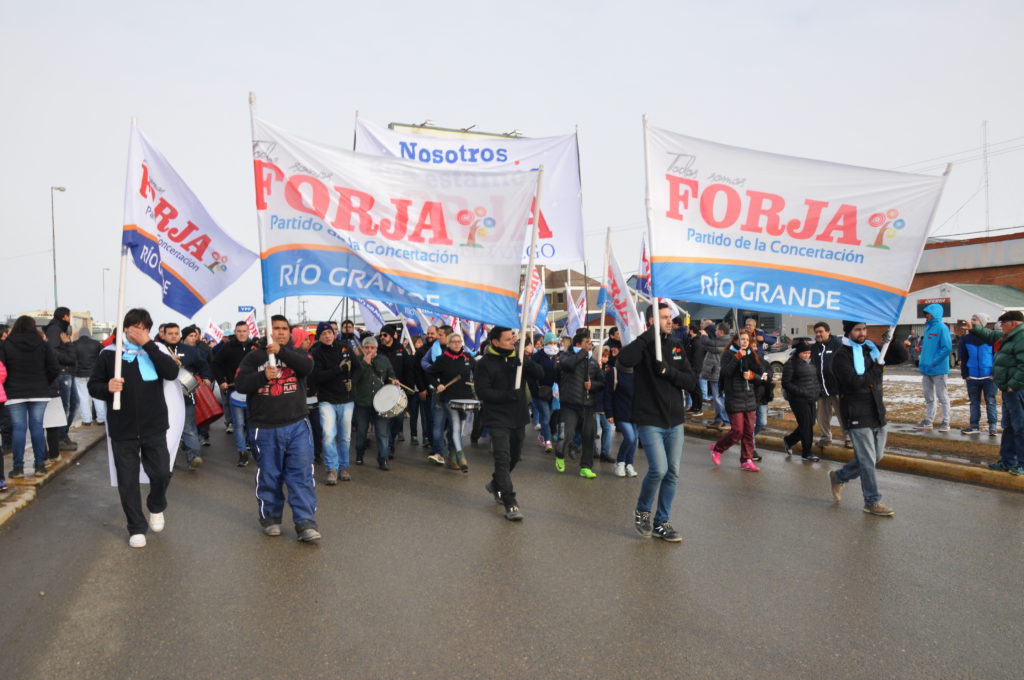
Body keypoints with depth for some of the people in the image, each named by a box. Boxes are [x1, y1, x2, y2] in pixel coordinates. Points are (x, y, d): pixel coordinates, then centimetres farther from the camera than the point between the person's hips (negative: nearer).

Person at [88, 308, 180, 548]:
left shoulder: (157, 350, 2)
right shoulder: (109, 353, 1)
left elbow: (172, 373, -16)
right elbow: (93, 386, 4)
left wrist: (148, 344, -18)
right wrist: (107, 388, -19)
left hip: (154, 427, 0)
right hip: (122, 429, 0)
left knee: (161, 473, -2)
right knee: (127, 481, 6)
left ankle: (156, 508, 29)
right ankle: (136, 528, 20)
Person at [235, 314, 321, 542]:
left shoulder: (297, 353, 9)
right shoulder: (254, 357, 7)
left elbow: (308, 366, -13)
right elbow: (240, 384, -2)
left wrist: (281, 352, -23)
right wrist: (263, 376, -18)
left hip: (297, 427, 0)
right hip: (265, 429, 0)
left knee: (302, 475, -3)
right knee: (269, 476, 9)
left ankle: (305, 523, -1)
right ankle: (270, 517, 27)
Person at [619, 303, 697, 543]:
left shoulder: (676, 347, 11)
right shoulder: (644, 346, -6)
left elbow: (691, 380, 5)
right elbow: (624, 360, -29)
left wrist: (669, 371, -12)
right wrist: (648, 335, -24)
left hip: (675, 421, 6)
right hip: (649, 421, -6)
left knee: (673, 473, 7)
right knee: (659, 469, -16)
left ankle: (661, 523, 22)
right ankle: (642, 510, 12)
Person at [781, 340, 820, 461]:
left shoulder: (810, 363, 15)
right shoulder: (791, 364, -8)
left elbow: (815, 379, 25)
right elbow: (786, 383, -12)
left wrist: (816, 391, 6)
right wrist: (801, 392, -19)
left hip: (811, 399, 8)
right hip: (798, 400, -7)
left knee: (810, 424, 9)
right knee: (806, 425, -6)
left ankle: (789, 440, 29)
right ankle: (807, 452, 5)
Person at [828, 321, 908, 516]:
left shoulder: (871, 349, 11)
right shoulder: (842, 357, -11)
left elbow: (902, 357, 9)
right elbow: (856, 382, -22)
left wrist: (892, 339, -5)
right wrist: (877, 367, -15)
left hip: (877, 412, 8)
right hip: (857, 416, -8)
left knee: (876, 456, 15)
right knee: (868, 460, -2)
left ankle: (838, 477, 31)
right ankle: (873, 502, 10)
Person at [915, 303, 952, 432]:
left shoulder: (941, 328, -12)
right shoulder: (928, 327, 12)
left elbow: (947, 347, -20)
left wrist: (934, 362, -18)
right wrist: (922, 363, 11)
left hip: (938, 369, -8)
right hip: (926, 369, 8)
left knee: (942, 396, 1)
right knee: (928, 397, 14)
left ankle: (945, 422, 8)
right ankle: (928, 420, 21)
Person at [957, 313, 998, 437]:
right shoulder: (966, 338, 6)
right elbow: (963, 358, 9)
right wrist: (965, 374, 3)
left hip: (988, 377, -3)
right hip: (972, 378, 3)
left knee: (990, 402, 2)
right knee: (974, 402, 9)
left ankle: (992, 426, 7)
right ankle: (974, 426, 15)